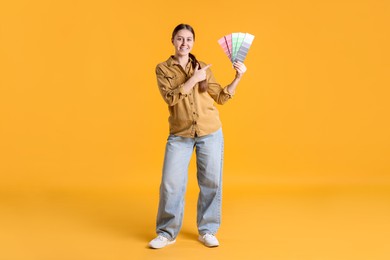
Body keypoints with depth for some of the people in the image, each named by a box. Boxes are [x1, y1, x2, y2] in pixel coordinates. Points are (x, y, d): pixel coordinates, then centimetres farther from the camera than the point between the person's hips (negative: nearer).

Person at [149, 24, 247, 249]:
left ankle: (207, 231, 21)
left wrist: (238, 78, -2)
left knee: (211, 182, 6)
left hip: (210, 132, 2)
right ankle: (167, 233, 15)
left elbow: (221, 97, 8)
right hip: (179, 135, -2)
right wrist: (193, 80, -16)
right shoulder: (163, 69, 2)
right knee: (171, 184, -2)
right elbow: (171, 97, -12)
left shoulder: (203, 68, 8)